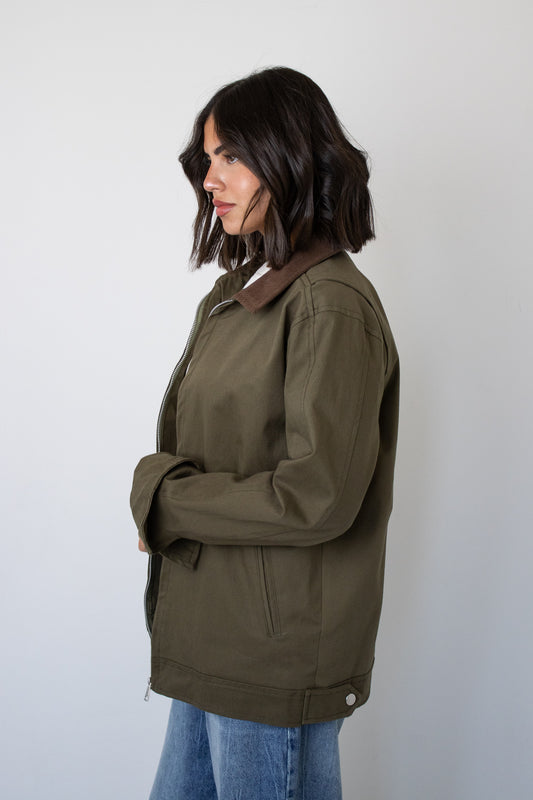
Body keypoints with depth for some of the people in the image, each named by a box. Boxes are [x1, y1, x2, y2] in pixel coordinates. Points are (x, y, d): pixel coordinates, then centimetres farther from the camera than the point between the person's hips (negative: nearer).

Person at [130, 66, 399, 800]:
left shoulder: (333, 305, -18)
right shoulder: (240, 291, 9)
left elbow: (317, 497, -22)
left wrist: (162, 494, -12)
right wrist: (168, 503, -3)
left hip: (278, 660, -8)